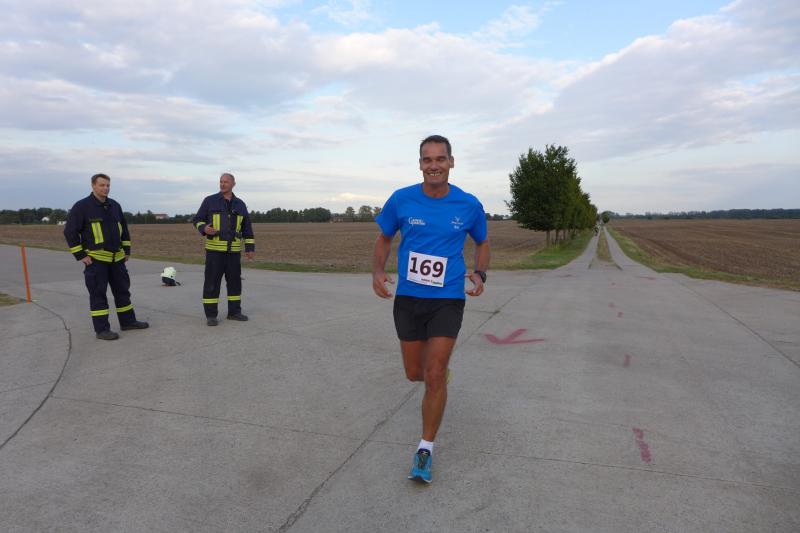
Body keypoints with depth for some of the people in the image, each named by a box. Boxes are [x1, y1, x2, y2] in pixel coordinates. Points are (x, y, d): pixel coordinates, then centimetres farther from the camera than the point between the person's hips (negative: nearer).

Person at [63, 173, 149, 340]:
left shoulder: (115, 206, 9)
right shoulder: (82, 206, -8)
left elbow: (124, 228, 19)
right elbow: (69, 231, -9)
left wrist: (127, 250, 14)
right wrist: (81, 256, -11)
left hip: (117, 258, 6)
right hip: (95, 259, -6)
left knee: (122, 290, 13)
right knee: (98, 294, -1)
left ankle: (127, 321, 24)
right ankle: (101, 329, 4)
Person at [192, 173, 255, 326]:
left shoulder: (240, 204, 8)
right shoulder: (210, 201, -1)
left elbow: (247, 228, 11)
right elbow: (197, 220, 2)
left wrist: (250, 247, 5)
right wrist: (204, 229, -21)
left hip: (233, 250, 3)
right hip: (214, 248, -3)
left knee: (234, 280, 7)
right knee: (212, 282, -2)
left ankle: (234, 312, 18)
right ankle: (211, 315, 5)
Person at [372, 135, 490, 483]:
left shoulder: (469, 205, -6)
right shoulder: (401, 200, -6)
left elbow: (482, 242, 12)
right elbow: (384, 238, 9)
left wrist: (480, 273, -7)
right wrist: (378, 272, -9)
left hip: (448, 300, -2)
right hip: (408, 298, 2)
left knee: (435, 376, -6)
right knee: (414, 373, 12)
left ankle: (426, 449, 14)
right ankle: (439, 369, 51)